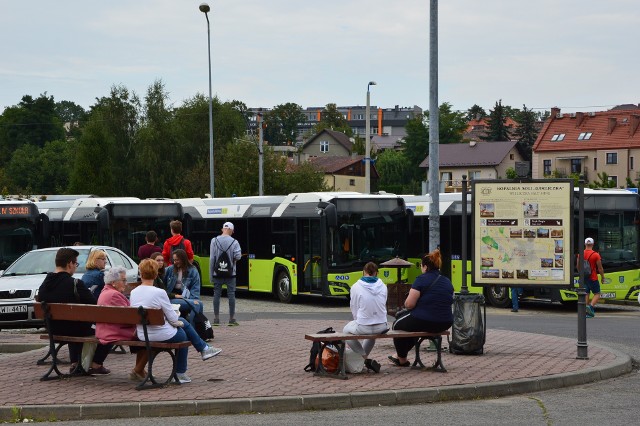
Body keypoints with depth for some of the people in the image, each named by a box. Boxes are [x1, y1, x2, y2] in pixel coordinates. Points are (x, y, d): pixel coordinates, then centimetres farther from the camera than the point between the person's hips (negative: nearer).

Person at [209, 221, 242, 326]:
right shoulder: (234, 242, -5)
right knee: (231, 295, 4)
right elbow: (238, 256, -15)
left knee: (216, 294, 6)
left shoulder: (214, 241, -3)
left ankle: (216, 319, 6)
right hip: (230, 273, -1)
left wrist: (211, 274, 1)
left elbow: (212, 258, -4)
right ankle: (232, 319, 4)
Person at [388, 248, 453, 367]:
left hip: (424, 322, -7)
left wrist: (406, 303, 9)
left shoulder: (421, 280, -13)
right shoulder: (448, 282, 8)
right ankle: (400, 355, 46)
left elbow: (409, 304, -15)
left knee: (397, 325, 23)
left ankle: (402, 360, 35)